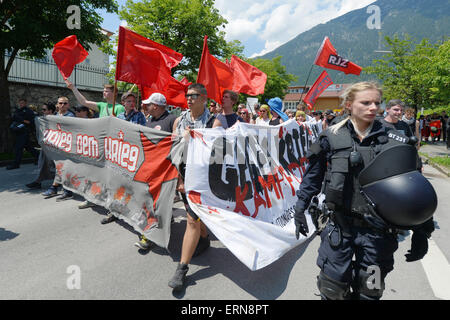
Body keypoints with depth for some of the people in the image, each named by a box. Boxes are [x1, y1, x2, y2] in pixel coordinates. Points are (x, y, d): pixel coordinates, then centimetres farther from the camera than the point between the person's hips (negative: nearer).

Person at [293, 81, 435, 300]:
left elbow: (414, 187, 2)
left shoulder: (395, 141, -3)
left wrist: (422, 233, 3)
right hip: (340, 226, 0)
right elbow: (312, 178, 6)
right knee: (332, 286, 9)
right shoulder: (332, 138, -3)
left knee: (368, 291, 16)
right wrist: (300, 210, 8)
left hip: (378, 231, 1)